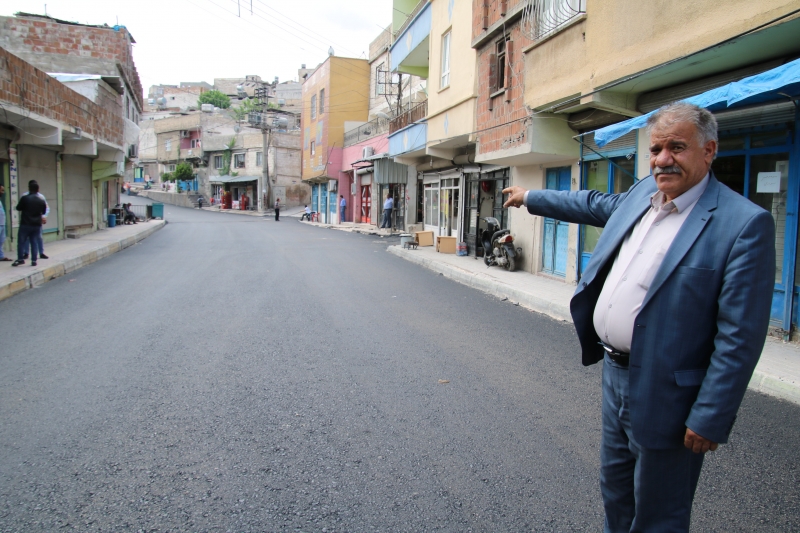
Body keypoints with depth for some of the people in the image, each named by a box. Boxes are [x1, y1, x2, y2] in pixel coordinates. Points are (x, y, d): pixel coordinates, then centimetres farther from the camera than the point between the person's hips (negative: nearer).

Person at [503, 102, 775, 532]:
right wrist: (530, 198, 35)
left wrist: (709, 419, -18)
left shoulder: (744, 223, -19)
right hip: (615, 372, 7)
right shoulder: (644, 192, 4)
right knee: (615, 489, 25)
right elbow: (596, 205, 26)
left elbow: (739, 337, -20)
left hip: (664, 395, -7)